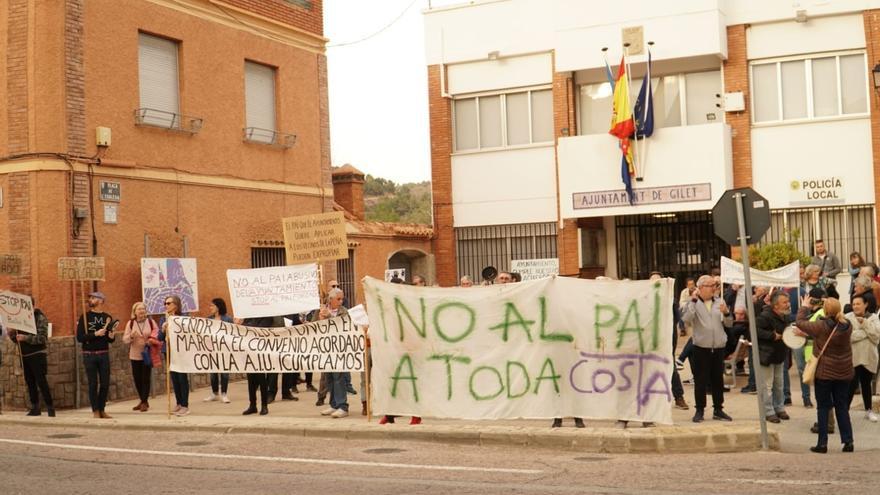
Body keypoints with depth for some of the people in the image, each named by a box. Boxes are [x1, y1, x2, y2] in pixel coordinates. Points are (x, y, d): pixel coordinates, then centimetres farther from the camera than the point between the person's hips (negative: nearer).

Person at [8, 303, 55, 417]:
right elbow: (17, 339, 16)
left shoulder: (40, 318, -5)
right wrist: (12, 334, -5)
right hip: (25, 355, 6)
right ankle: (35, 407, 12)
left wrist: (26, 338, -24)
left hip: (37, 355, -6)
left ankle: (50, 407, -5)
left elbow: (42, 338, -15)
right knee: (30, 382, 6)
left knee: (41, 381, -9)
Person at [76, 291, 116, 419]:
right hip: (89, 355, -2)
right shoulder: (85, 316, 1)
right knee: (93, 384, 1)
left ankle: (102, 409, 15)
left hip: (104, 354, 2)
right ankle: (95, 411, 10)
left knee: (105, 383, 3)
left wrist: (112, 336, -11)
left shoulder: (107, 317, 7)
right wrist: (95, 334, -16)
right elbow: (79, 337, -7)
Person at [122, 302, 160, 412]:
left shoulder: (151, 322, 1)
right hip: (135, 355, 2)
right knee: (137, 378, 6)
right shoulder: (130, 323, 2)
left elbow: (157, 334, 4)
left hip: (148, 355, -2)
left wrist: (151, 340, -15)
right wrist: (131, 336, -20)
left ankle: (144, 402, 5)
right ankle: (143, 401, 23)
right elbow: (124, 339, 0)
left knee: (146, 378, -5)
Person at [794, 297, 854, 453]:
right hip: (844, 372, 4)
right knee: (842, 406, 14)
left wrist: (804, 307, 11)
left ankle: (822, 443, 5)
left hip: (824, 372, -4)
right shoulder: (847, 326, -4)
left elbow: (800, 322, -6)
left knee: (823, 407, 6)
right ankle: (848, 441, 12)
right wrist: (808, 334, 18)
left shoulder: (821, 326, -20)